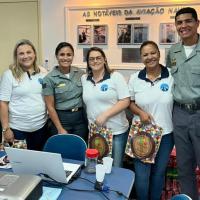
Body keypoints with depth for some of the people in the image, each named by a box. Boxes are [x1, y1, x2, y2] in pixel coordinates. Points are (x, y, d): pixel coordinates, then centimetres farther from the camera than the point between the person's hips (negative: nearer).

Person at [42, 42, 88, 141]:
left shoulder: (81, 73, 2)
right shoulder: (49, 78, -7)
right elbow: (50, 106, -7)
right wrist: (60, 129, -9)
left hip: (81, 118, 3)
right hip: (61, 119, -3)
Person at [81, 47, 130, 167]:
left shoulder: (116, 77, -5)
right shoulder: (84, 79, 7)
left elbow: (125, 101, -10)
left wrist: (105, 115, -17)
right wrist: (92, 119, 3)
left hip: (117, 131, -3)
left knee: (115, 167, 7)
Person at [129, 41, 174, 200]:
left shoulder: (172, 76, -5)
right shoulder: (134, 78, -3)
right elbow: (129, 102, 6)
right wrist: (140, 112, -14)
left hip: (166, 134, 1)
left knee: (159, 173, 17)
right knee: (141, 176, 5)